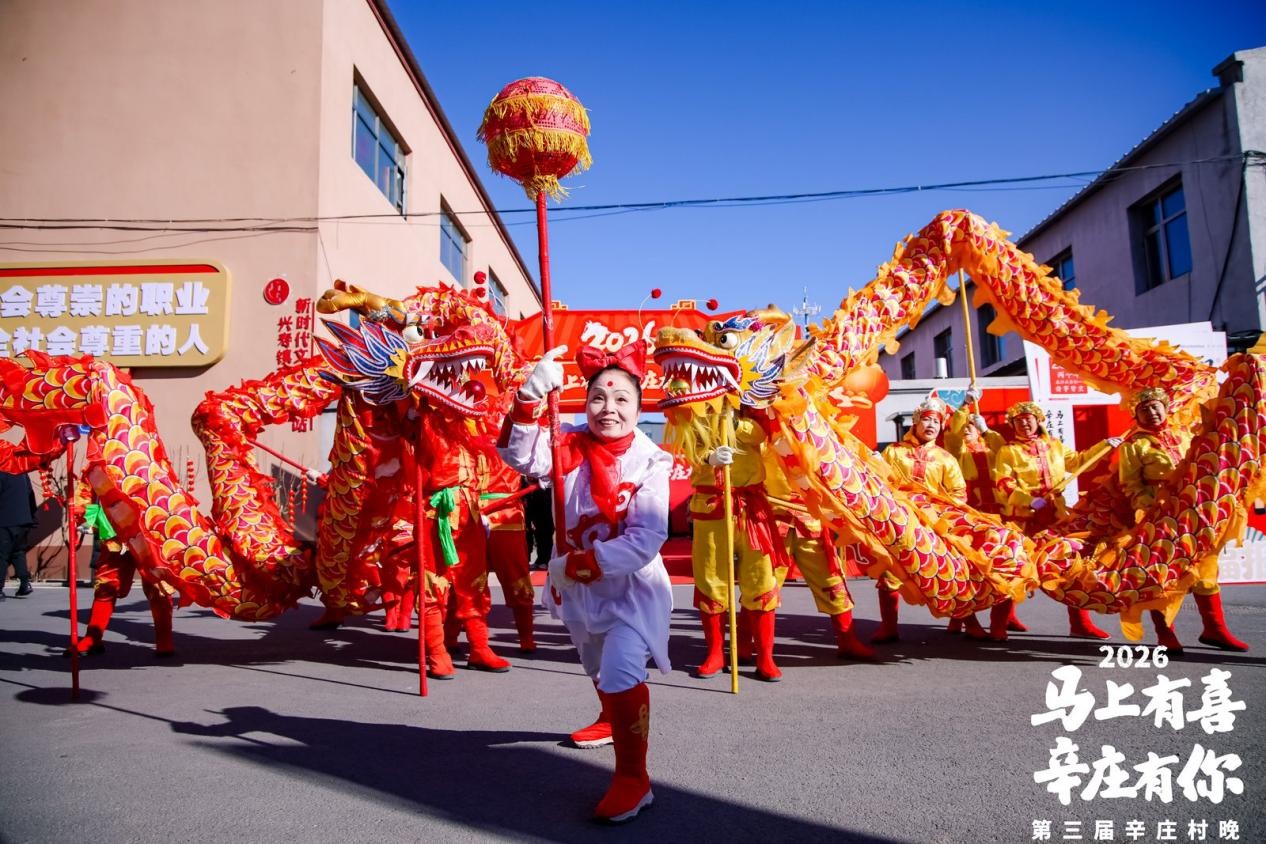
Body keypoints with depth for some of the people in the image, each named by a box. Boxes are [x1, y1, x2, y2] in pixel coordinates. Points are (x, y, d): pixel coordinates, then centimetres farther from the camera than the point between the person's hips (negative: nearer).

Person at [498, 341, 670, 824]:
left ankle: (632, 777, -6)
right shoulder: (569, 444, -7)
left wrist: (581, 562, -28)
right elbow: (522, 457, -24)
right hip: (578, 585, 5)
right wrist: (530, 399, -37)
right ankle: (612, 721, 58)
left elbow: (647, 540, -24)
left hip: (632, 586, -5)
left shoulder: (650, 461, -18)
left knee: (620, 674, -22)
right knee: (597, 668, 27)